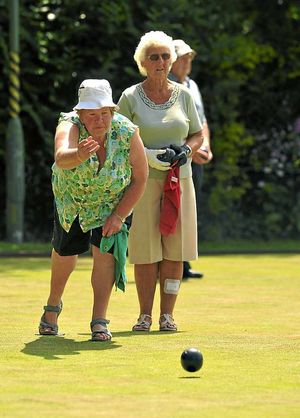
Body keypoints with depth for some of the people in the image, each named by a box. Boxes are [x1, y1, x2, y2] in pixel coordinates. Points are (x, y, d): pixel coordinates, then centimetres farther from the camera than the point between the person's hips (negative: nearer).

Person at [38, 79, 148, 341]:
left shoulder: (128, 133, -30)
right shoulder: (69, 126, -35)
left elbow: (140, 179, -17)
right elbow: (61, 159, -58)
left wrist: (119, 216, -20)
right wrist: (78, 155, -81)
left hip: (113, 202, 0)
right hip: (70, 197, 0)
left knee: (105, 252, -15)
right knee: (65, 252, 11)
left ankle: (99, 321, -10)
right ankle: (53, 306, 38)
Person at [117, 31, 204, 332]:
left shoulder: (183, 95, 9)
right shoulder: (131, 97, 1)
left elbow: (197, 135, 17)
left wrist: (185, 150, -4)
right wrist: (148, 155, -13)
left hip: (179, 180, 2)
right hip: (143, 180, -2)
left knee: (175, 249, -1)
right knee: (145, 250, -5)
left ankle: (167, 314, 6)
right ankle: (145, 315, 5)